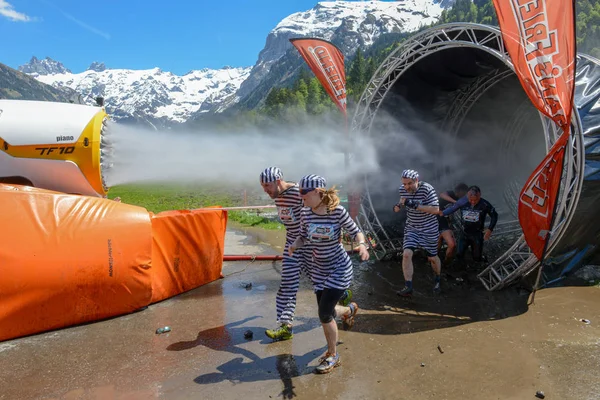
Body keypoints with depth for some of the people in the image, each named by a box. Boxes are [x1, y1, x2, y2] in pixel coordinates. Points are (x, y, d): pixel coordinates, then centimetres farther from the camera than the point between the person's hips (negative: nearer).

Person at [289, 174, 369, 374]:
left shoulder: (338, 211, -21)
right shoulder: (306, 213, -9)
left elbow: (356, 231, -9)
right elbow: (302, 236, 4)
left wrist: (362, 244, -29)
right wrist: (294, 245, -18)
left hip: (339, 268, -5)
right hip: (319, 269, 5)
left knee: (325, 314, -9)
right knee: (325, 311, 15)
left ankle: (332, 356, 17)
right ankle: (349, 309, 53)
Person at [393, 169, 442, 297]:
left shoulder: (427, 189, -23)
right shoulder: (402, 189, -8)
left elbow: (436, 209, -28)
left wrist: (415, 205, -36)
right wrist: (399, 204, -7)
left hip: (429, 229, -3)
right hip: (411, 228, 3)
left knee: (432, 258, 12)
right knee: (406, 254, -16)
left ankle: (437, 280, 42)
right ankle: (408, 287, -8)